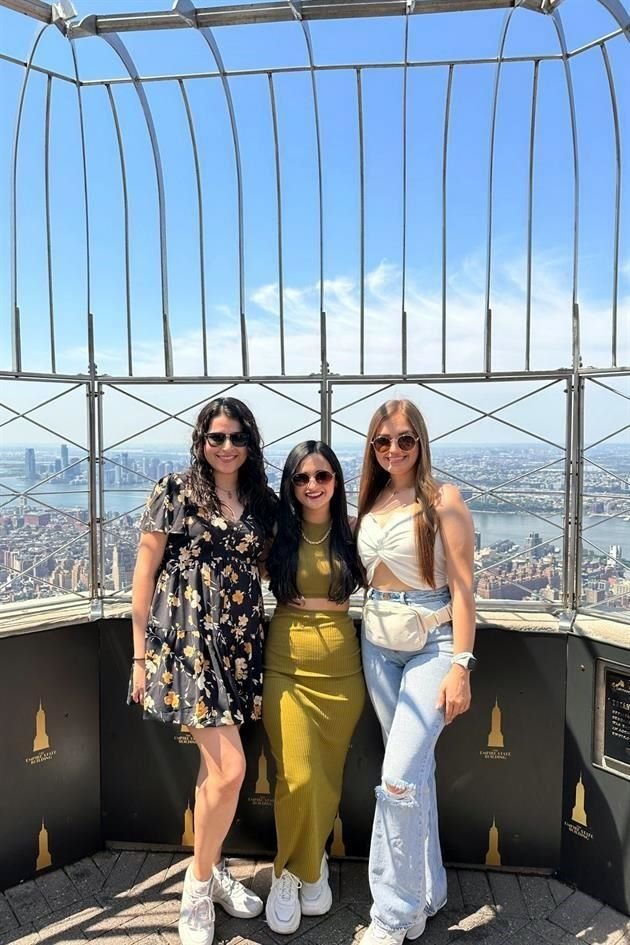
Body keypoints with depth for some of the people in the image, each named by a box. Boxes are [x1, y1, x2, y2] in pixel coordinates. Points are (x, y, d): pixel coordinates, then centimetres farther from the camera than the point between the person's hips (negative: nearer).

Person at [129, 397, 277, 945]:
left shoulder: (263, 502, 8)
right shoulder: (175, 492, -4)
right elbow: (145, 574, -2)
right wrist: (141, 653, -2)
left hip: (240, 641, 5)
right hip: (187, 639, -4)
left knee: (214, 766, 15)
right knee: (230, 768, -8)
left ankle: (208, 871, 38)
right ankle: (199, 885, 18)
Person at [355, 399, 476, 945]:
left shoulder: (442, 499, -8)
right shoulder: (370, 502, 9)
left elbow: (462, 586, -11)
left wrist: (461, 666, -16)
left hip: (432, 644, -5)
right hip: (378, 644, 5)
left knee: (399, 777, -9)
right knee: (415, 769, 16)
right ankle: (427, 892, 33)